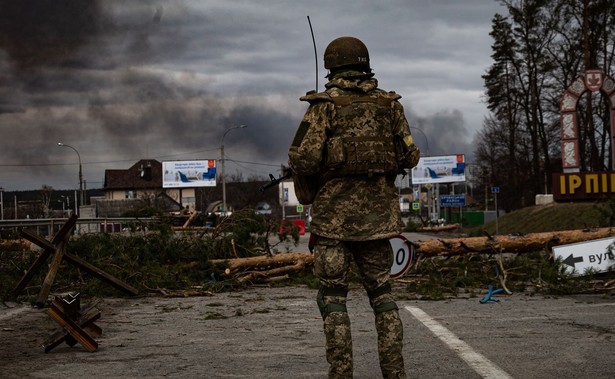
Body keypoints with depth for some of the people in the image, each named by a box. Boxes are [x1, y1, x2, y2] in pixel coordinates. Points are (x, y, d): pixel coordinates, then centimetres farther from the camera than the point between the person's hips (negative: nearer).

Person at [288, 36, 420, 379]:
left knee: (333, 297, 3)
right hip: (378, 213, 4)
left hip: (335, 213, -3)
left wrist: (300, 165, 10)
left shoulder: (324, 105, -5)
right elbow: (410, 157, 8)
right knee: (381, 292, 13)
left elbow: (304, 160, -12)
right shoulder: (390, 104, 6)